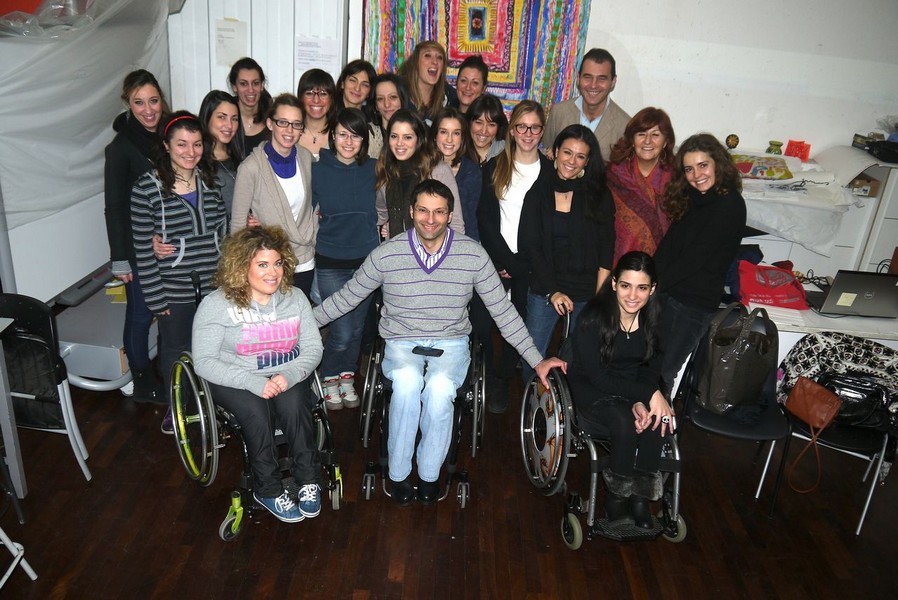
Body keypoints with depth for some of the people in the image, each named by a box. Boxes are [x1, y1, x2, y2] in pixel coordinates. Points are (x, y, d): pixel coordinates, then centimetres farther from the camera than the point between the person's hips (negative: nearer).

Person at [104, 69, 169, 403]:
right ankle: (142, 382, 24)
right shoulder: (121, 147, -11)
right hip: (140, 246, -5)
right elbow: (114, 206, -10)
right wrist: (120, 259, -11)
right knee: (141, 313, 6)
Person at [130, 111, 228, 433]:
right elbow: (143, 248, -10)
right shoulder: (147, 187, -11)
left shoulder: (210, 180, 2)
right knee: (175, 349, 15)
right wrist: (155, 297, -10)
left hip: (214, 284, 3)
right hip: (174, 289, -3)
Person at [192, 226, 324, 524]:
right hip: (235, 382, -2)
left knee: (294, 405, -30)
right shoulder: (216, 304, -9)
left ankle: (309, 481, -15)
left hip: (287, 378, 2)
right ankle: (268, 490, -15)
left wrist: (289, 376, -20)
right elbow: (204, 362, -12)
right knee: (256, 411, -32)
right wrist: (254, 382, -25)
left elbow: (313, 347, 1)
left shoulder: (294, 298, 2)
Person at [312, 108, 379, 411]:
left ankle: (347, 376, 35)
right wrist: (315, 220, -5)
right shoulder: (317, 170, -4)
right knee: (342, 332, -6)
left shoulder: (373, 169, 1)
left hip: (366, 259, 2)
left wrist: (380, 226, 2)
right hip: (331, 263, -2)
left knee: (357, 327, 12)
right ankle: (328, 379, 21)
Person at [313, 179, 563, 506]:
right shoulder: (387, 254, -8)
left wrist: (536, 360, -2)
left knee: (439, 388, -32)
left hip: (451, 344, 0)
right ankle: (398, 474, -11)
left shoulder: (473, 254, -8)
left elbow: (502, 310, -1)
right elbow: (346, 297, 5)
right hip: (401, 343, 0)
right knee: (407, 382, -33)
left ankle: (429, 473, -7)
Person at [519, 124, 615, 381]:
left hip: (588, 292, 0)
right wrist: (552, 291, -8)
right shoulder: (539, 190, 4)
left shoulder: (599, 196, 3)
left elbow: (606, 253, 0)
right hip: (543, 290, 0)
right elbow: (528, 244, 0)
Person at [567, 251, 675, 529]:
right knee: (624, 422, -32)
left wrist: (641, 401, -20)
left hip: (633, 387, 5)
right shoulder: (594, 316, -21)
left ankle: (640, 495, -11)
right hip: (590, 389, -4)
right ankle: (616, 495, -9)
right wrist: (650, 394, -29)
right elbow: (597, 375, -23)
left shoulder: (654, 318, -6)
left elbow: (651, 368, 0)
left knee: (659, 419, -26)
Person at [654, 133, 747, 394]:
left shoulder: (730, 205, -14)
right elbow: (668, 245, 4)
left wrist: (657, 284, -10)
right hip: (668, 292, 7)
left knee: (662, 373, 3)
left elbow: (695, 257, -17)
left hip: (693, 303, -7)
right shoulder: (694, 199, 11)